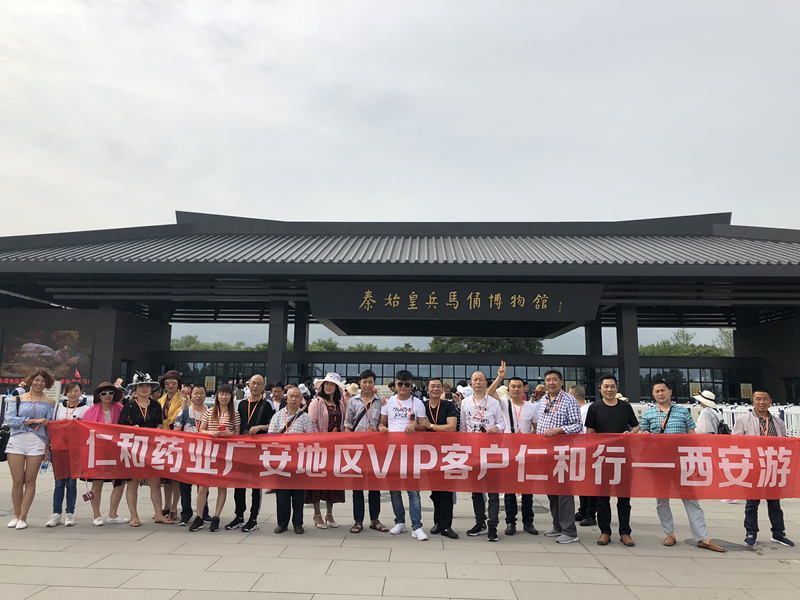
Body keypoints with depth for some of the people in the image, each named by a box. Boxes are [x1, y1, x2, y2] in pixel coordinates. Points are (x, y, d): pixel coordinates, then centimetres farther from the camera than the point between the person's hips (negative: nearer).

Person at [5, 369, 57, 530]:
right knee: (17, 481, 2)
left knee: (30, 481, 1)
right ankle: (16, 515, 17)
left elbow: (50, 425, 7)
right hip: (16, 440, 0)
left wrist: (48, 445, -1)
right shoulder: (18, 399, 11)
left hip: (37, 442, 0)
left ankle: (23, 517, 10)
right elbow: (9, 419, -2)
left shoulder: (50, 402, 11)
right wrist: (34, 421, -10)